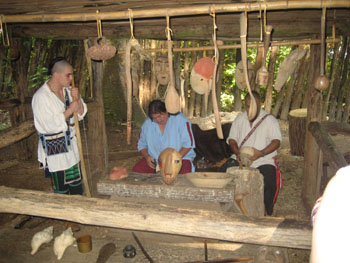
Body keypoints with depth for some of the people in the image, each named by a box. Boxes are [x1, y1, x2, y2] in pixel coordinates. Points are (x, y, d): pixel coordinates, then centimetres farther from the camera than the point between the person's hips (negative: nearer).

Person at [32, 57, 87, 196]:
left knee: (76, 184, 17)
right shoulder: (41, 97, -18)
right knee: (61, 189, 7)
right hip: (54, 150, -6)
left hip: (70, 144, 6)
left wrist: (77, 100, -15)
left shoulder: (68, 90, 2)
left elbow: (81, 114, 3)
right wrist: (70, 110, -21)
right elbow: (49, 125, -24)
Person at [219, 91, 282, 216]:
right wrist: (237, 152, -10)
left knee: (268, 181, -30)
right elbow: (232, 139, 10)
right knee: (223, 172, -22)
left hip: (264, 160, -3)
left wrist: (261, 153, -25)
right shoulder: (239, 119, 14)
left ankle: (266, 209, -3)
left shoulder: (270, 120, 2)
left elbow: (276, 141, -8)